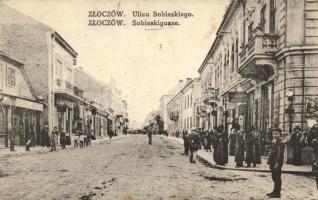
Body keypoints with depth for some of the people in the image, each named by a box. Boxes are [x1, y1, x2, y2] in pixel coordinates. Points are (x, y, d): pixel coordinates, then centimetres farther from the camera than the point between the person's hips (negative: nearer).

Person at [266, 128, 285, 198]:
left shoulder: (280, 144, -12)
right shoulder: (274, 143, 16)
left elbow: (280, 154, -19)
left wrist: (277, 163, -23)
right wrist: (270, 162, 16)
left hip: (277, 164, -9)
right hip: (273, 164, 9)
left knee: (277, 178, -4)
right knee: (274, 177, 15)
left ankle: (277, 193, 1)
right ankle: (275, 192, 25)